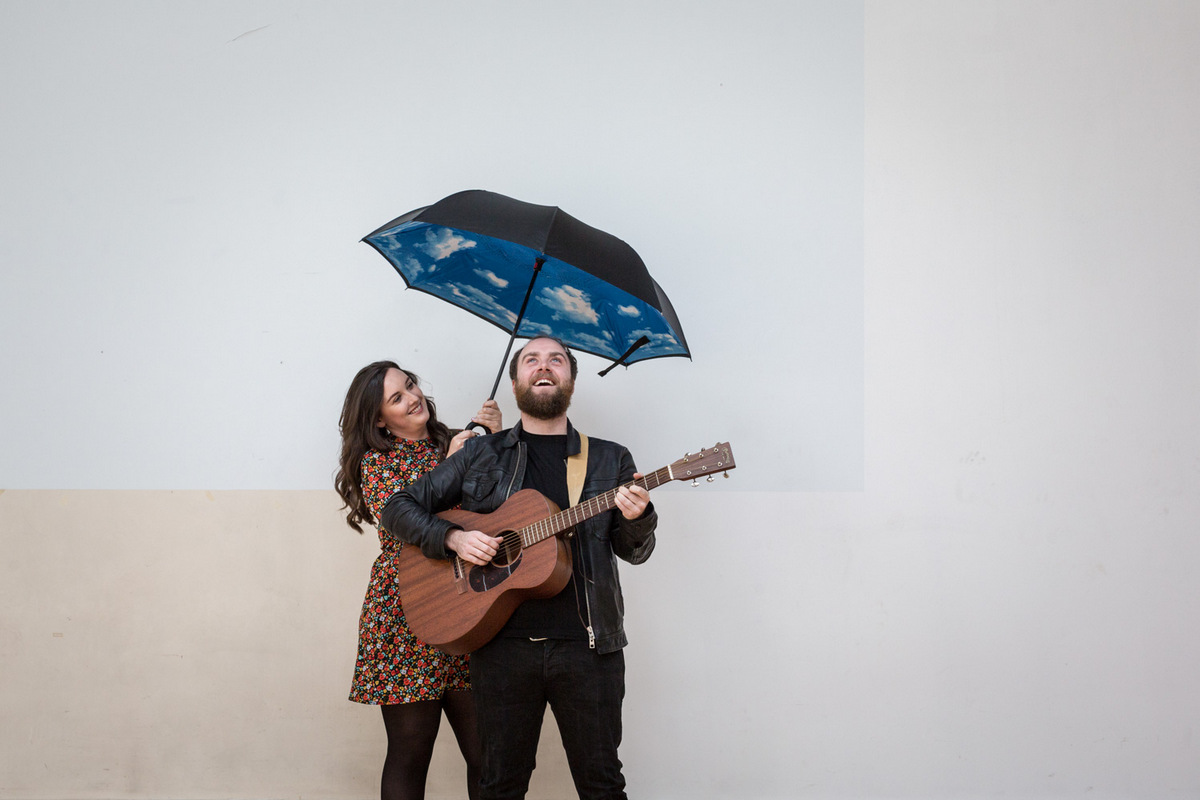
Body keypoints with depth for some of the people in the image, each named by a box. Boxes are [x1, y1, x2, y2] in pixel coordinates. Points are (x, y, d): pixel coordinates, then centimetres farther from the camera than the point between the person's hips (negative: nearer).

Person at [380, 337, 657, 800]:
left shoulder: (610, 460, 11)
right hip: (502, 644, 0)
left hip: (588, 644, 0)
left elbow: (635, 552, 9)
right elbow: (400, 507, 9)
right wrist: (453, 538, -8)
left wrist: (637, 518, -13)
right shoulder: (480, 455, 9)